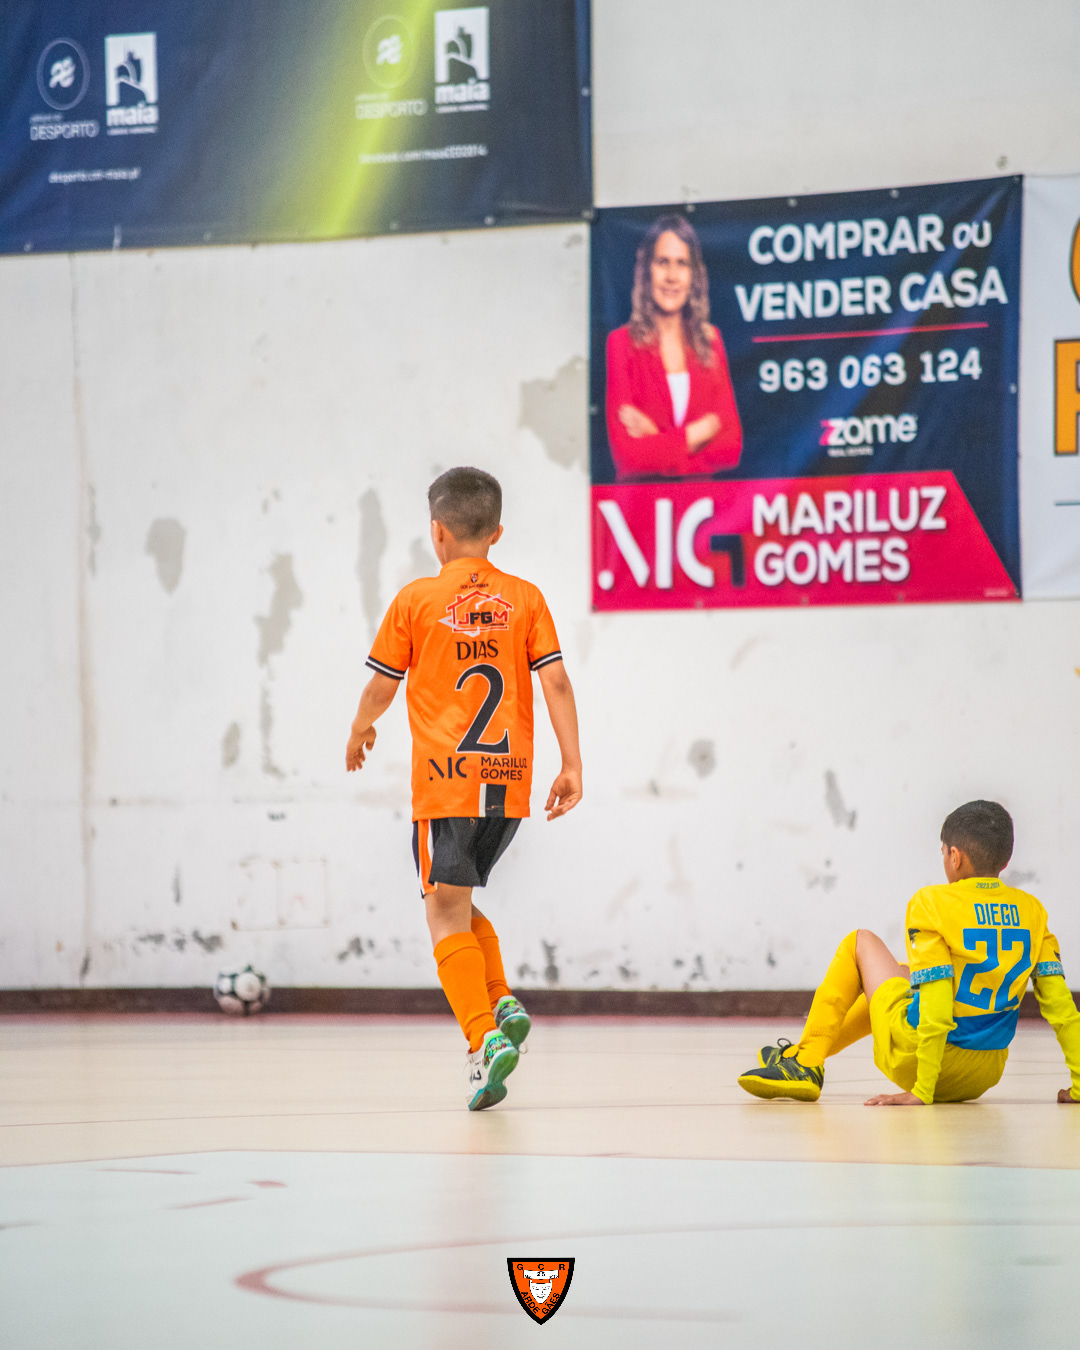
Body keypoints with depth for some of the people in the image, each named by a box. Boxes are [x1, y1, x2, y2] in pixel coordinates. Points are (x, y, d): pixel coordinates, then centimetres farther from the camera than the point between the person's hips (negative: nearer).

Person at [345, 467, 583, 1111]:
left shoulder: (417, 599, -1)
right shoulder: (524, 598, 6)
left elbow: (382, 685, 7)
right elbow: (556, 682, 0)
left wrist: (360, 731, 27)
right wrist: (573, 765, 2)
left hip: (446, 780, -4)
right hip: (509, 781, 4)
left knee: (448, 914, -4)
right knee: (461, 903, 22)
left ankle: (485, 1040, -19)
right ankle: (503, 1002, 3)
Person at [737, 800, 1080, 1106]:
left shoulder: (932, 903, -14)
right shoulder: (1032, 911, 0)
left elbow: (936, 1007, -22)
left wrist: (921, 1093, -20)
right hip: (983, 1077, 5)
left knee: (860, 942, 17)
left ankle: (806, 1062, 14)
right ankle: (806, 1063, 41)